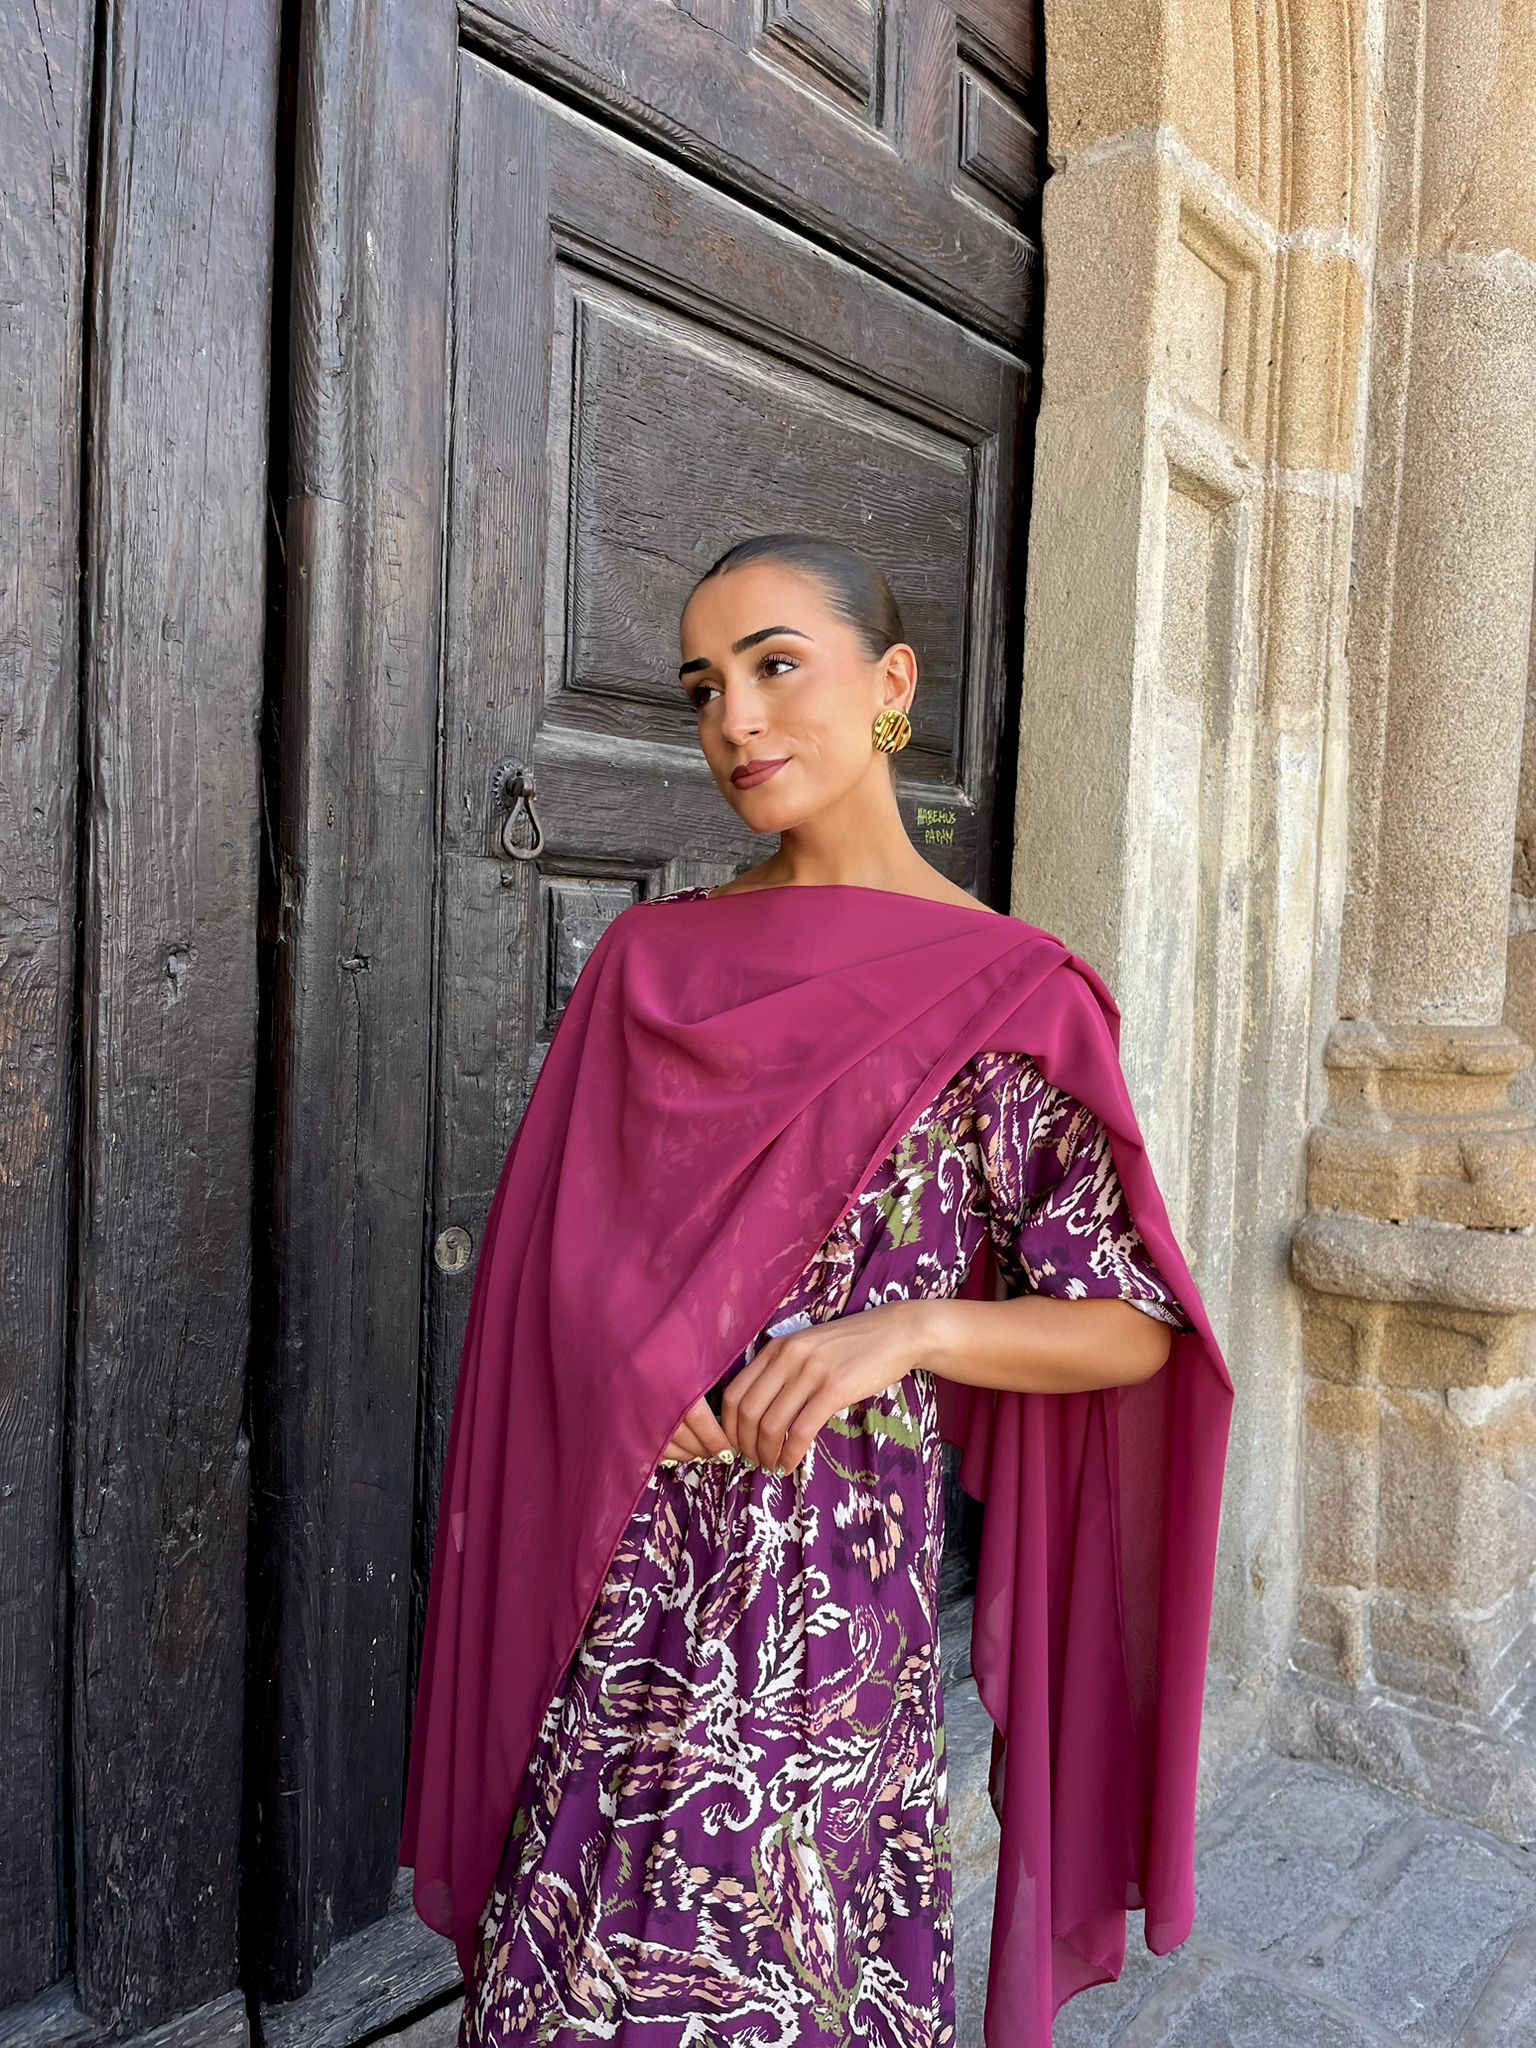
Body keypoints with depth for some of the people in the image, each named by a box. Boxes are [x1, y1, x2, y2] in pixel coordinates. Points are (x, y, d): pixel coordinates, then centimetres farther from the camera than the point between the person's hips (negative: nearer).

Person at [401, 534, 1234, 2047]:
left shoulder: (995, 985, -6)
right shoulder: (656, 950, 6)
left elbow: (1134, 1329, -5)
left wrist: (909, 1325, -21)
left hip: (832, 1547, -3)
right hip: (613, 1545, 4)